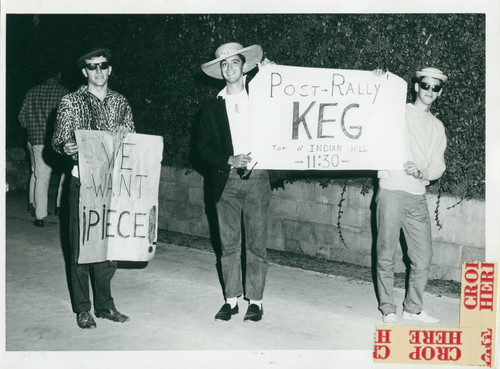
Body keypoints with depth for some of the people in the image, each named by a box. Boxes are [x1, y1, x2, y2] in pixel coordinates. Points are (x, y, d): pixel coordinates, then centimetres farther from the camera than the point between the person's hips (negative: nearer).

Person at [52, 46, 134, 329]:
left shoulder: (121, 103, 12)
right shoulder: (72, 102, 2)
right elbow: (58, 140, -5)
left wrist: (126, 132, -8)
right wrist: (66, 147, -27)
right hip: (83, 182, -3)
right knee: (81, 245, -1)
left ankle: (105, 304, 19)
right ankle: (83, 308, 11)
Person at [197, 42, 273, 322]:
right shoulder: (212, 108, 12)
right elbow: (204, 148, 8)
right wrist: (229, 160, -11)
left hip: (257, 177, -2)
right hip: (226, 180, 2)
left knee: (256, 244, 0)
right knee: (229, 244, 6)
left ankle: (255, 300, 10)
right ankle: (231, 299, 15)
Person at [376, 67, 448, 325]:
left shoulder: (437, 127, 16)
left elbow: (438, 167, 12)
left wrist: (421, 172, -11)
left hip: (417, 197, 4)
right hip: (391, 191, -4)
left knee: (423, 256, 4)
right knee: (386, 255, 0)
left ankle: (413, 308, 19)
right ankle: (388, 310, 12)